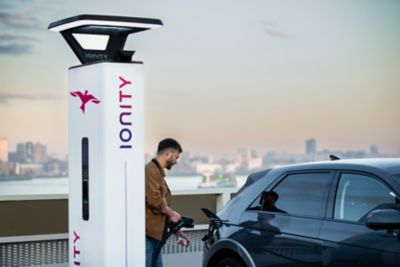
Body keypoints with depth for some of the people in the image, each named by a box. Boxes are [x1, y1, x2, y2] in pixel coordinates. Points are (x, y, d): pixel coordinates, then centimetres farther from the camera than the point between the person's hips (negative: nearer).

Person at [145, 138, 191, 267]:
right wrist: (172, 213, -3)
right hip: (147, 233, -10)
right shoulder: (151, 170, -10)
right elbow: (154, 200, -20)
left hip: (154, 234, 10)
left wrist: (177, 231, 24)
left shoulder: (158, 172, 21)